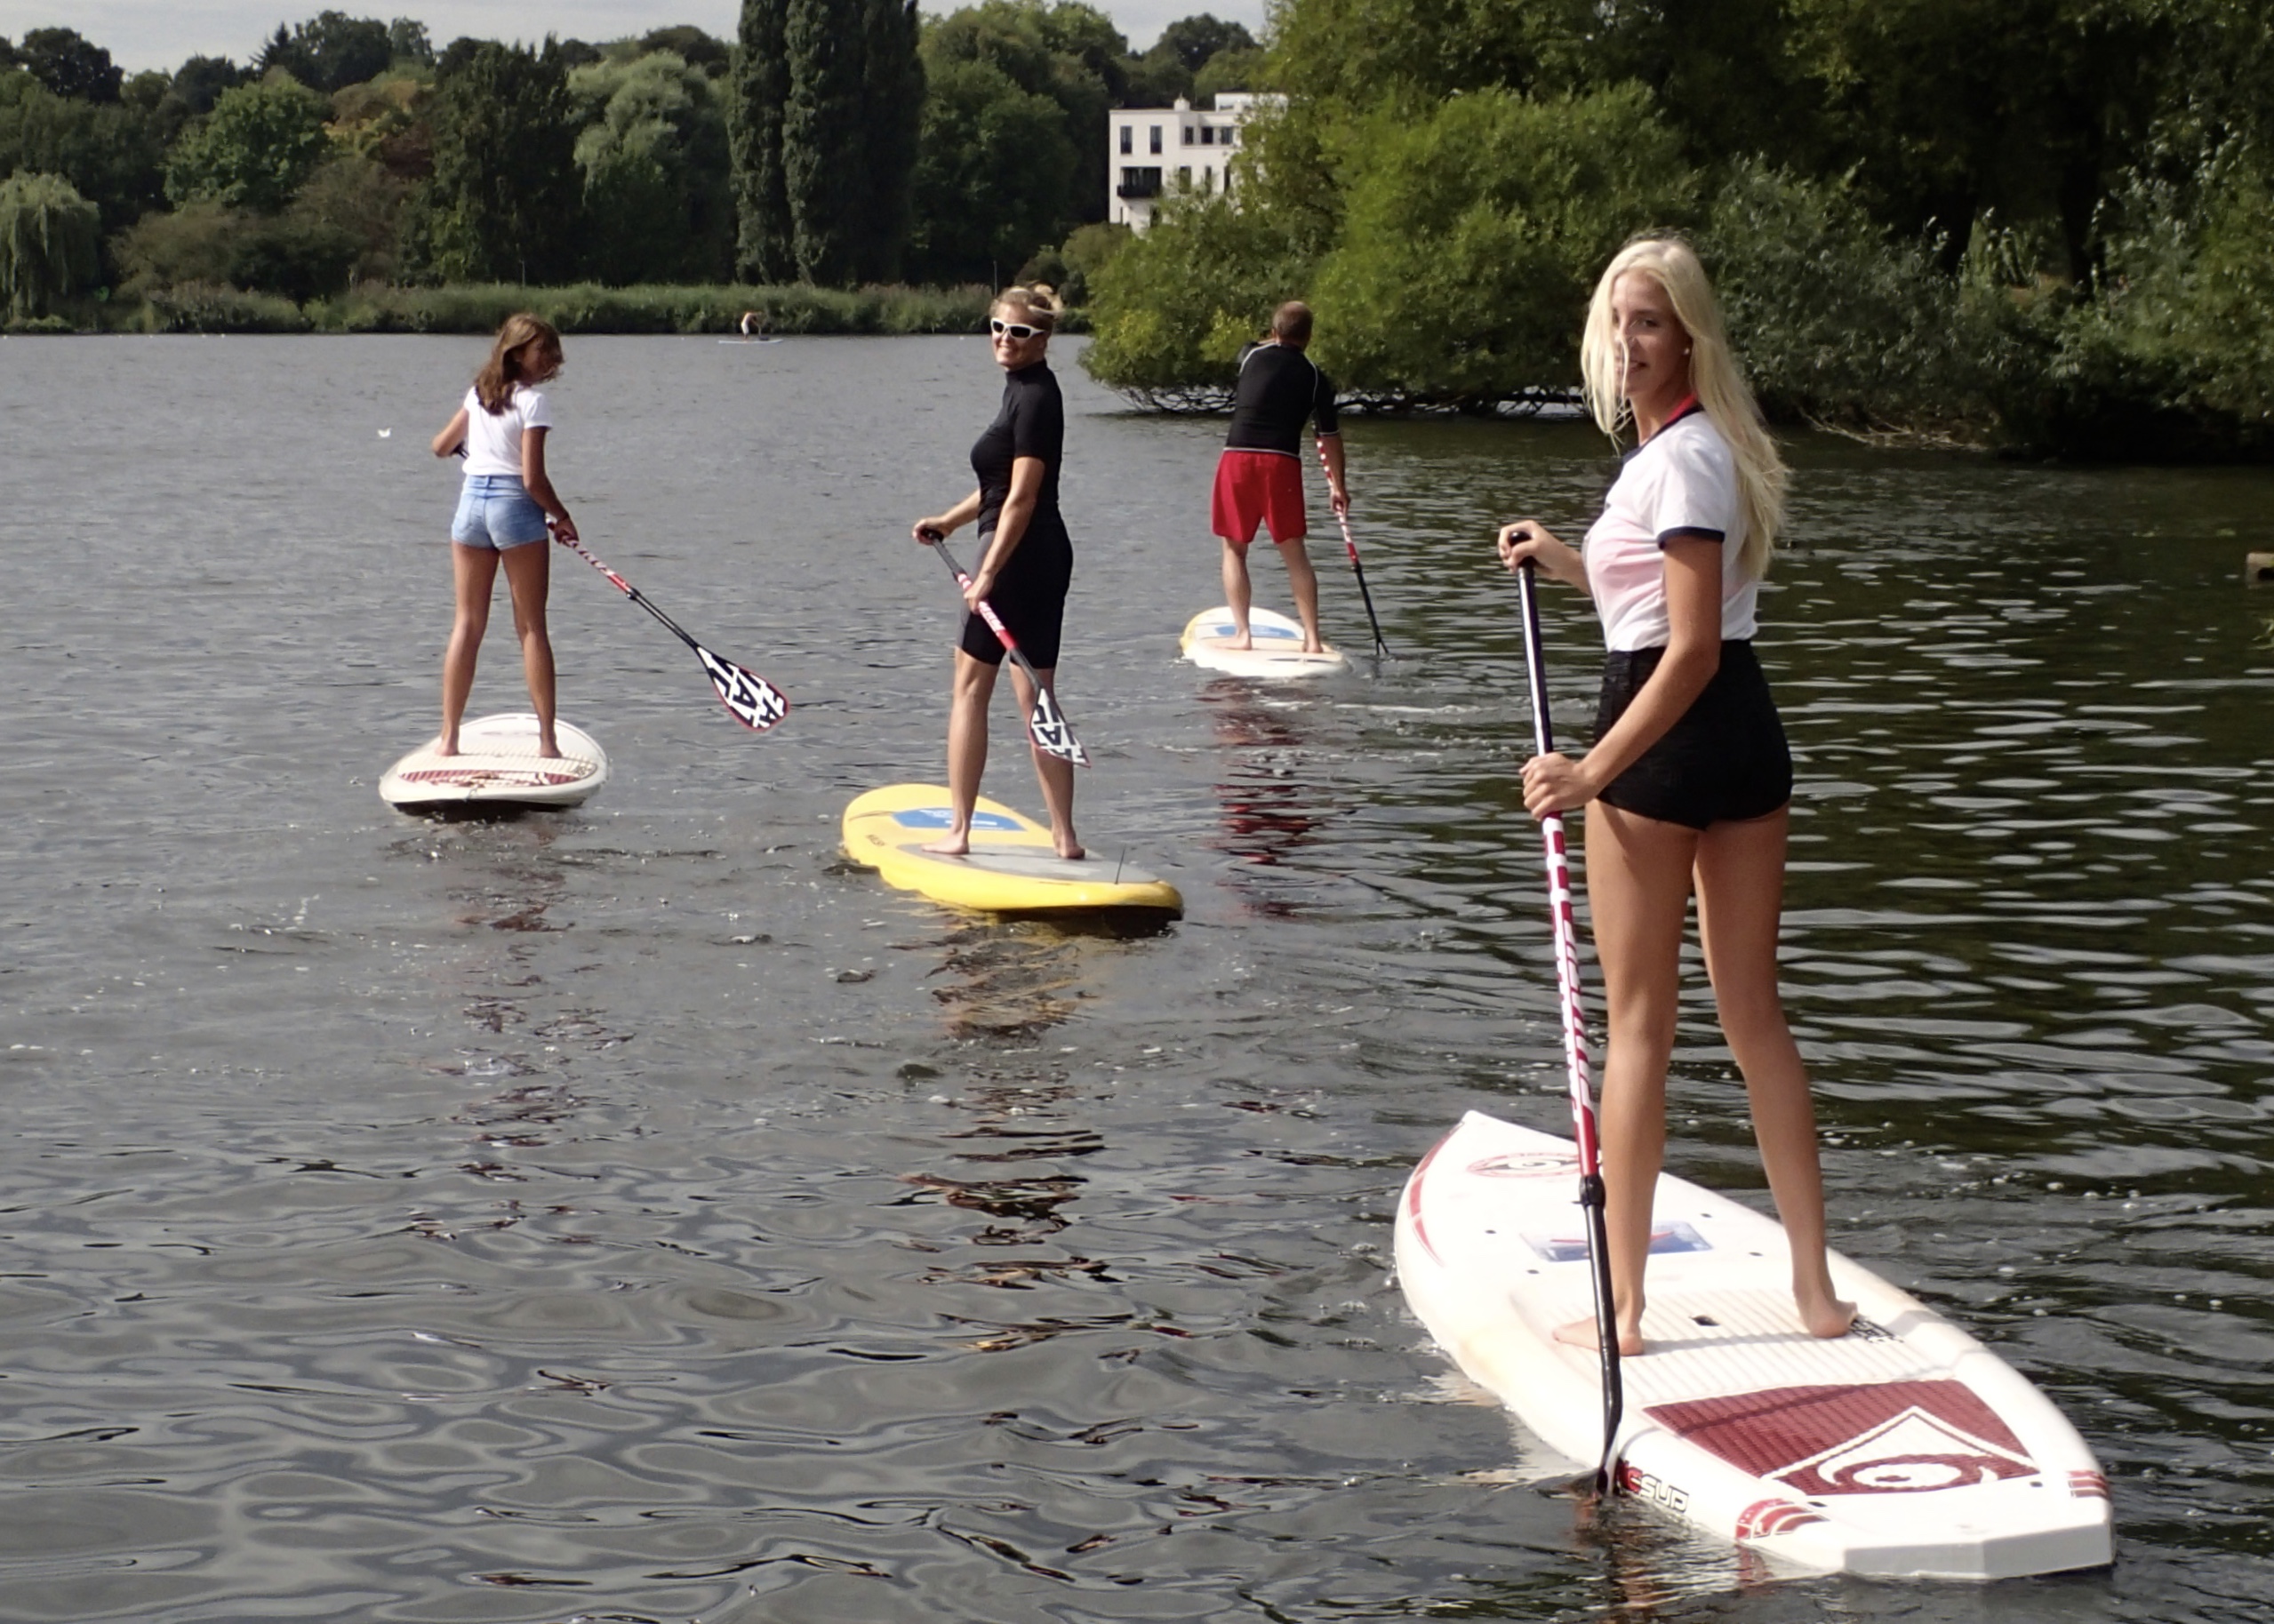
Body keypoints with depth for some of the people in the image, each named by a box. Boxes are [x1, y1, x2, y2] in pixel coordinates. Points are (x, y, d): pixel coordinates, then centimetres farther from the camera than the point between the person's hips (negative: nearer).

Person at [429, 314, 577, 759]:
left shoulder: (478, 393, 9)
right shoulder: (531, 401, -10)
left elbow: (441, 446, 21)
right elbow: (533, 479, -15)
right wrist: (562, 517, 0)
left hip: (471, 502, 5)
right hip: (515, 506, -5)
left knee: (467, 625, 9)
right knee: (531, 627, 0)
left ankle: (449, 737, 7)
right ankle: (546, 740, 0)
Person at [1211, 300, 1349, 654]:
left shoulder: (1252, 356, 9)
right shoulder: (1315, 377, 6)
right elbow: (1330, 436, 7)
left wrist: (1276, 340, 52)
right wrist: (1338, 486, 16)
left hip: (1237, 458, 0)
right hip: (1283, 463, 0)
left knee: (1234, 549, 11)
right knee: (1295, 554, 8)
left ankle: (1241, 633, 2)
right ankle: (1312, 638, 2)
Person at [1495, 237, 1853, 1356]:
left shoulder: (1680, 459, -16)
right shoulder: (1711, 444, 13)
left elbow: (1689, 650, -21)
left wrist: (1591, 773, -21)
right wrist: (1566, 563, 21)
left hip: (1668, 734, -9)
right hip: (1751, 736, 9)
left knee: (1638, 1026, 0)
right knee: (1756, 1017, 13)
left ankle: (1622, 1308, 6)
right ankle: (1815, 1289, 15)